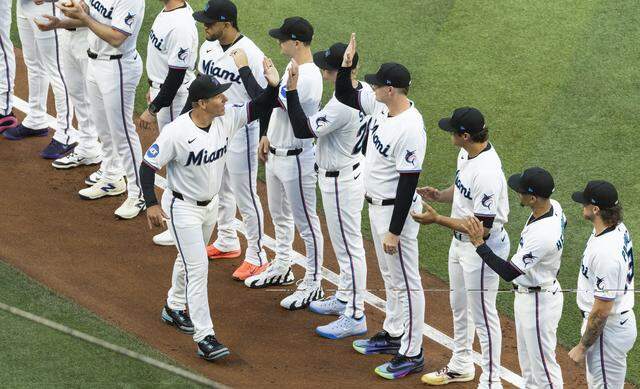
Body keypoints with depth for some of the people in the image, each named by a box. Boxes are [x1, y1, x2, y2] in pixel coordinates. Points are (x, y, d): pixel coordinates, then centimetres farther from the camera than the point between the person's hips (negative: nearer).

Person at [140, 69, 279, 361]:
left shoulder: (226, 118, -13)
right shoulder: (176, 132, -29)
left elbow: (255, 109, -6)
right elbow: (148, 165, -20)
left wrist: (273, 86, -26)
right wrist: (151, 204, -26)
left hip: (210, 204, 7)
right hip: (183, 207, -7)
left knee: (190, 260, 25)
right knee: (198, 267, -9)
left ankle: (174, 307, 49)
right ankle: (205, 337, -5)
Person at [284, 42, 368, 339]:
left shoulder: (341, 106, -31)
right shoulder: (365, 92, -2)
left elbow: (303, 130, -29)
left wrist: (292, 90, -29)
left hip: (340, 181, -10)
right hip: (355, 168, 10)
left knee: (349, 246, -1)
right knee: (344, 243, 24)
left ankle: (355, 317, 7)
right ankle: (344, 298, 39)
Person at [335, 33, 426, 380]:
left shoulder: (410, 128, -28)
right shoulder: (380, 105, -2)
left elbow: (408, 183, -26)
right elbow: (344, 95, 14)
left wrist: (394, 231, -23)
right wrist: (346, 66, -6)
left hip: (396, 211, -10)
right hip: (376, 205, 10)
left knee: (405, 282, 0)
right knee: (389, 275, 24)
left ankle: (412, 354, 9)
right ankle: (393, 334, 40)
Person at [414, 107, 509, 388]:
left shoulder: (487, 173, -32)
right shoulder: (466, 153, -2)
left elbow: (483, 227, -29)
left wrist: (437, 219, -26)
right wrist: (439, 195, -4)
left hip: (483, 248, -10)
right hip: (460, 242, 10)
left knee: (482, 315, 3)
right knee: (459, 306, 25)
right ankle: (461, 365, 44)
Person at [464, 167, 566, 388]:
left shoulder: (543, 235, -35)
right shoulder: (553, 207, -7)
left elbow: (508, 273, -30)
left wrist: (479, 244, -24)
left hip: (538, 303, -10)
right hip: (526, 295, 10)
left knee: (543, 364, 5)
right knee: (528, 362, 24)